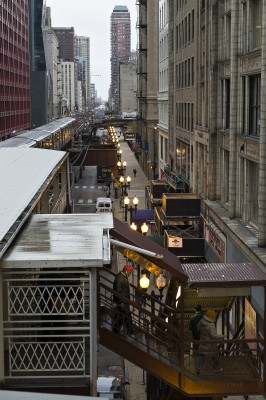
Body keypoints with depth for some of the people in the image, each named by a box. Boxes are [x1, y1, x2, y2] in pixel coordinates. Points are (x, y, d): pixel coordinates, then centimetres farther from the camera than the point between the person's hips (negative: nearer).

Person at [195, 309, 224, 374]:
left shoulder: (202, 321, -8)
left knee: (201, 355, 9)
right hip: (211, 343, -5)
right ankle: (217, 368, 30)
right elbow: (213, 335, -29)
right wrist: (222, 336, -16)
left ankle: (198, 368, -1)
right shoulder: (211, 325, -28)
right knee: (215, 355, 16)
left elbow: (198, 328, 9)